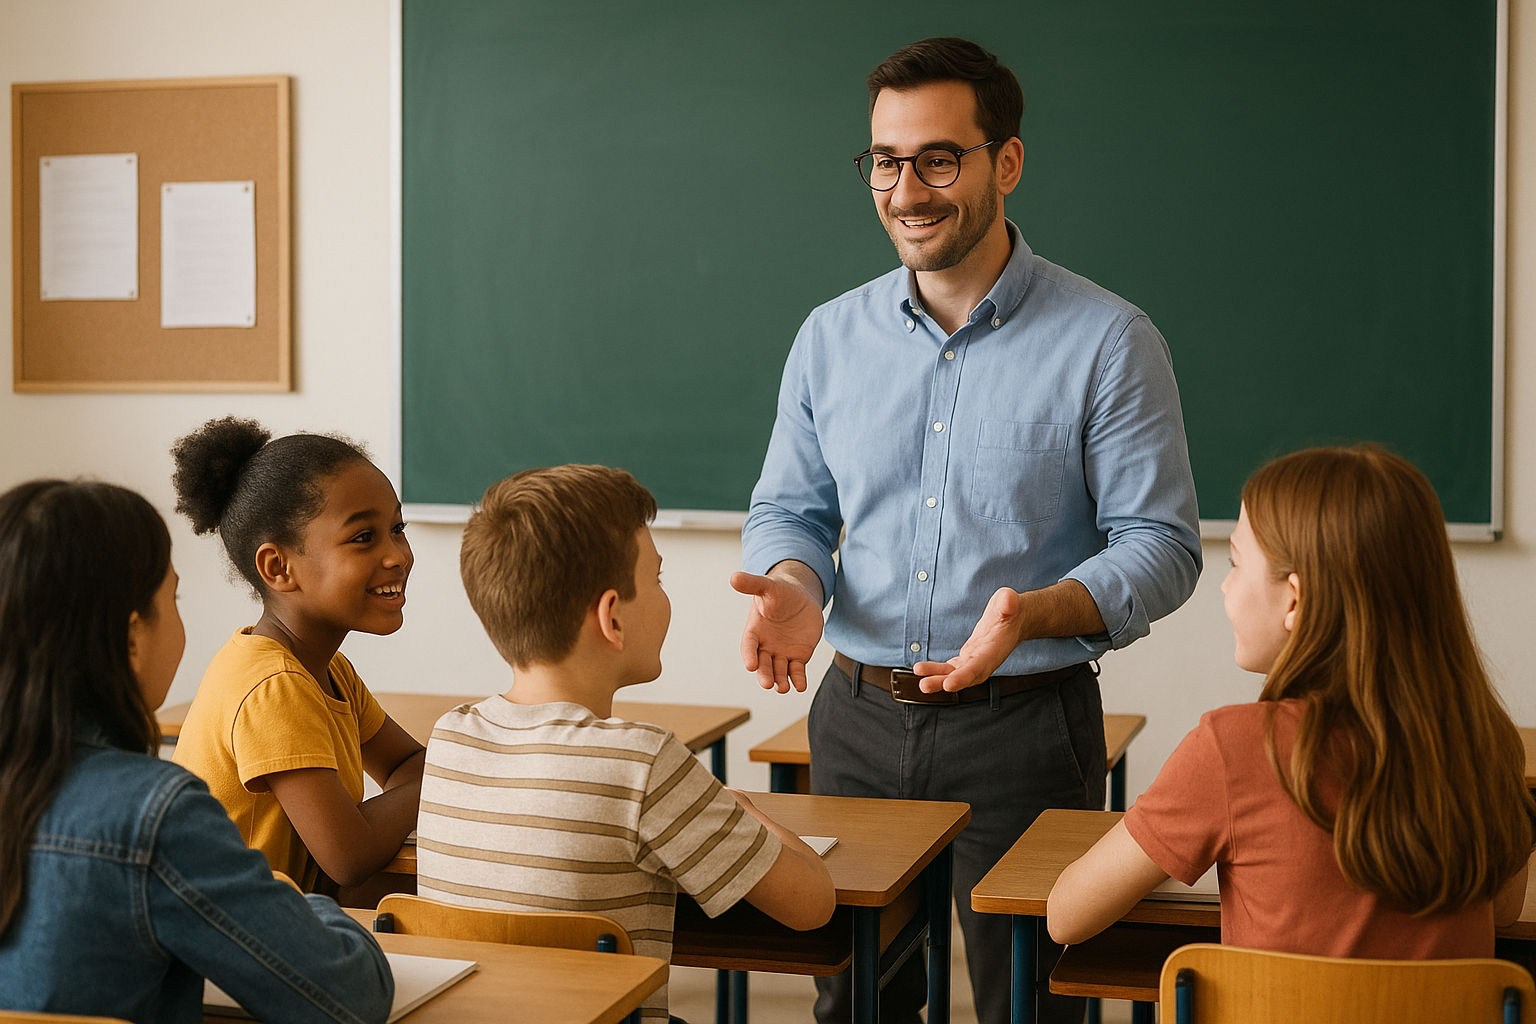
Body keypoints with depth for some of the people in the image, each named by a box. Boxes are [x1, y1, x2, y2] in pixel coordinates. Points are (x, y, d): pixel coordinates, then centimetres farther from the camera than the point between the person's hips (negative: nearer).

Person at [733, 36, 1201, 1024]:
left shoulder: (1109, 341, -7)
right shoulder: (831, 335, 6)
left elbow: (1161, 547, -8)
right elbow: (789, 509, 13)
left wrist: (1035, 612, -26)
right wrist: (794, 588, -9)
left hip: (1026, 727, -4)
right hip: (859, 718, 4)